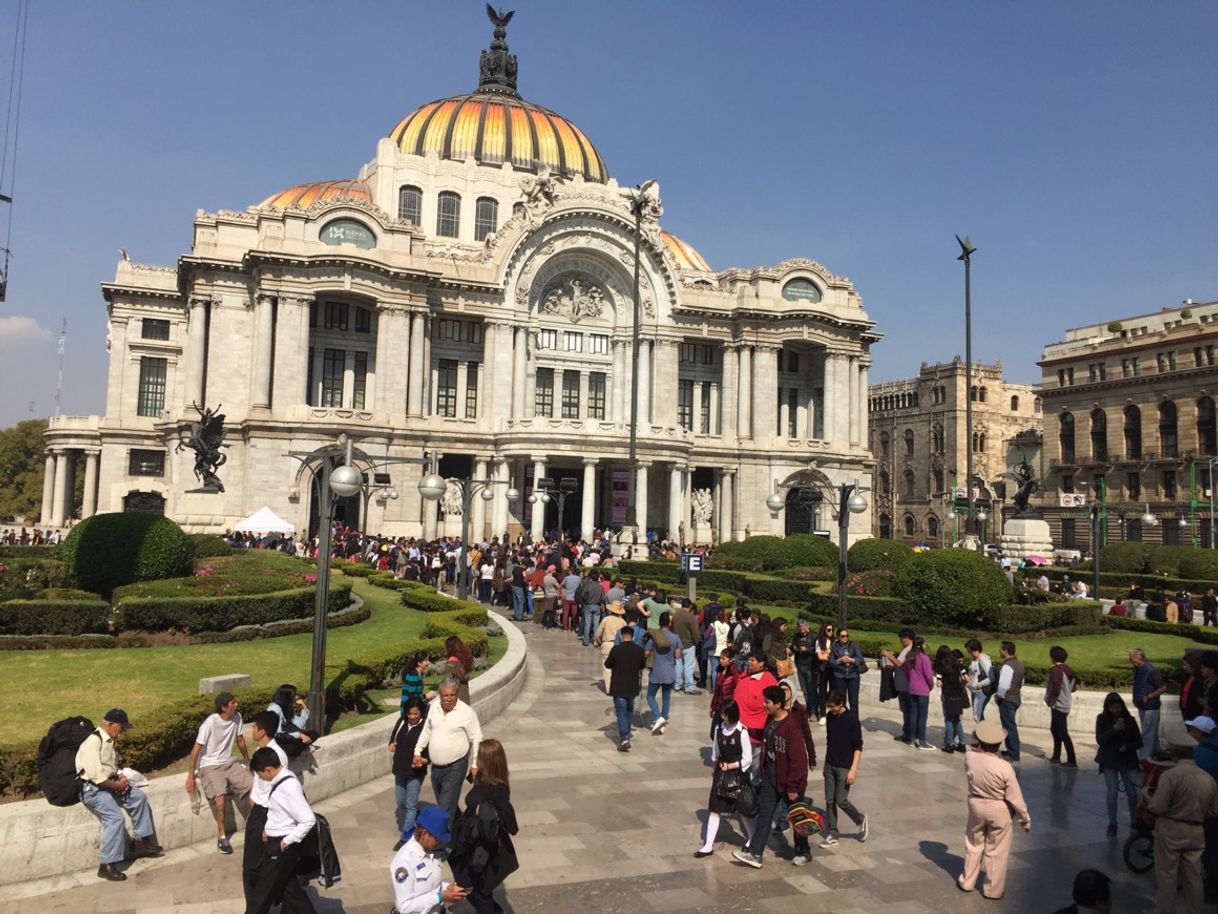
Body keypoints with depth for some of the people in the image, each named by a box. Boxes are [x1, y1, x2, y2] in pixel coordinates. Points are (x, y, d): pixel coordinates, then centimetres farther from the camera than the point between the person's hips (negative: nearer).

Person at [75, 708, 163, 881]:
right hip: (92, 788, -10)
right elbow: (96, 775, -27)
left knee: (139, 797, 6)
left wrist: (120, 776, 1)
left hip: (108, 783, 10)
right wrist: (117, 785, -15)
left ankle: (142, 841, 13)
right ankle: (107, 866, -15)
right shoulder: (93, 742, -22)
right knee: (115, 818, -22)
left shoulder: (108, 741, 9)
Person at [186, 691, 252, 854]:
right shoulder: (210, 722, -22)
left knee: (253, 787, -13)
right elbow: (196, 749, -18)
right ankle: (221, 835, -13)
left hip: (229, 763, 5)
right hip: (209, 767, -5)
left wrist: (248, 760, 24)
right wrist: (190, 776, -18)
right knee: (220, 795, -31)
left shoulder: (237, 717, -4)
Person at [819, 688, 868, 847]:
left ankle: (861, 820, 23)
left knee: (841, 800, -3)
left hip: (845, 767, -6)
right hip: (830, 765, 6)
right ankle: (832, 835, 17)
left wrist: (853, 769, -17)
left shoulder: (852, 719, -16)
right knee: (829, 801, 7)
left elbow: (858, 746, -13)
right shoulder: (829, 716, 2)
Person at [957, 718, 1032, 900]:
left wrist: (976, 744, 1)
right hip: (999, 811, -3)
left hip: (976, 806, 3)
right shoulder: (1004, 767, -26)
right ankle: (993, 890, 27)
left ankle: (967, 882, 36)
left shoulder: (969, 757, -18)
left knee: (973, 845, 23)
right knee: (996, 852, 14)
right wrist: (1026, 819, -3)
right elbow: (1015, 798, -16)